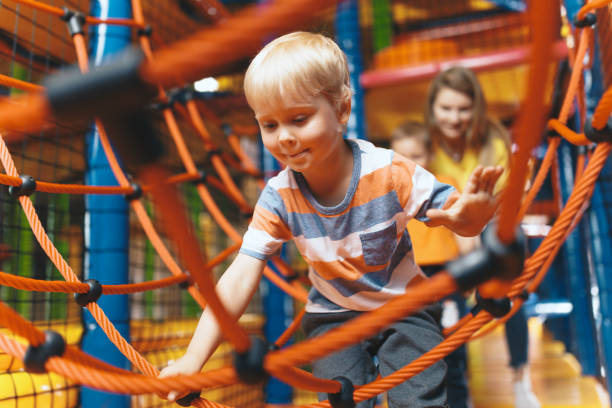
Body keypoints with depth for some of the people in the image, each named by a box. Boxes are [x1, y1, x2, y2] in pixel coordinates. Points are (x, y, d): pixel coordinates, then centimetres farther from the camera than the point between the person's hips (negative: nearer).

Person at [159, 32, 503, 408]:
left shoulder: (389, 173, -22)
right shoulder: (279, 197, -16)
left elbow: (451, 211, -16)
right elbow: (239, 279, -20)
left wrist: (470, 217, -43)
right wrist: (193, 359, -28)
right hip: (333, 316, 2)